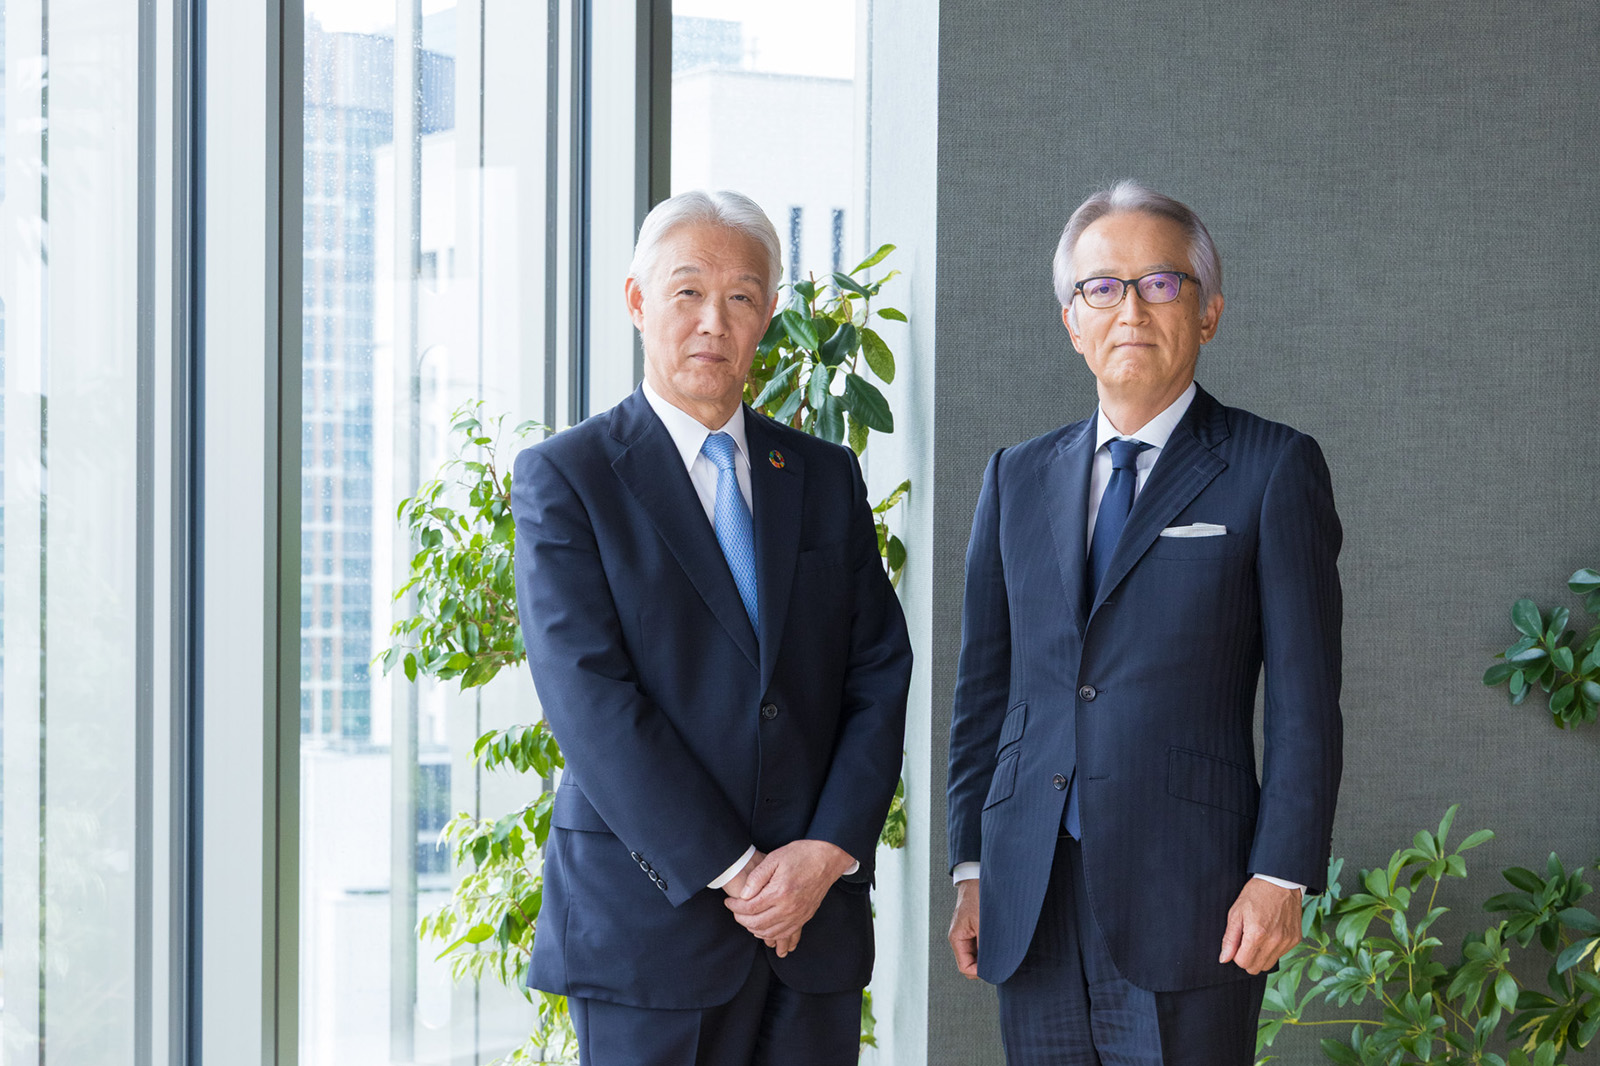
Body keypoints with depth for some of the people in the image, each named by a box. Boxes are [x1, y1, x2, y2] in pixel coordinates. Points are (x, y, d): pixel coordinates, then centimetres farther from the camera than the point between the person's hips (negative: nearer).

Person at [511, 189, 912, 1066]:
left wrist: (829, 850, -8)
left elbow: (880, 678, 7)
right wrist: (730, 872, -14)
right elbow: (588, 698, -11)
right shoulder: (562, 477, -1)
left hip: (816, 921, 4)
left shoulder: (826, 477, 12)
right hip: (649, 916, -4)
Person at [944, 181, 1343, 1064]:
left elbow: (1305, 700, -3)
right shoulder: (1018, 478, 14)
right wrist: (971, 869, 9)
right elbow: (984, 687, 14)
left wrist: (1281, 879, -10)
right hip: (1033, 903, 4)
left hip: (1187, 894, -4)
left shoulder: (1272, 469, 1)